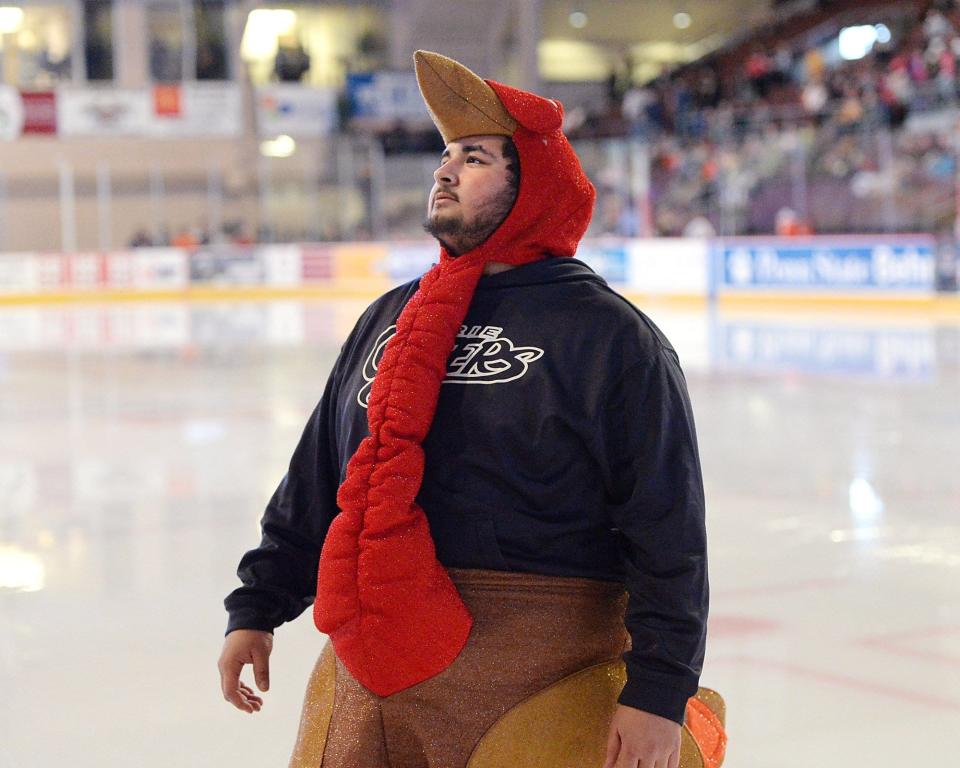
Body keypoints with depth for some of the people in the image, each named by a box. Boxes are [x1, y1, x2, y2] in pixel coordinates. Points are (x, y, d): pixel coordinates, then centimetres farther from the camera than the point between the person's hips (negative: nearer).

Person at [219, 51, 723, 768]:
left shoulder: (609, 337, -5)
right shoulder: (387, 320, 14)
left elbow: (669, 532, -8)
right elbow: (314, 485, 19)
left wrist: (658, 692, -13)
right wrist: (256, 609, 16)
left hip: (541, 684, -5)